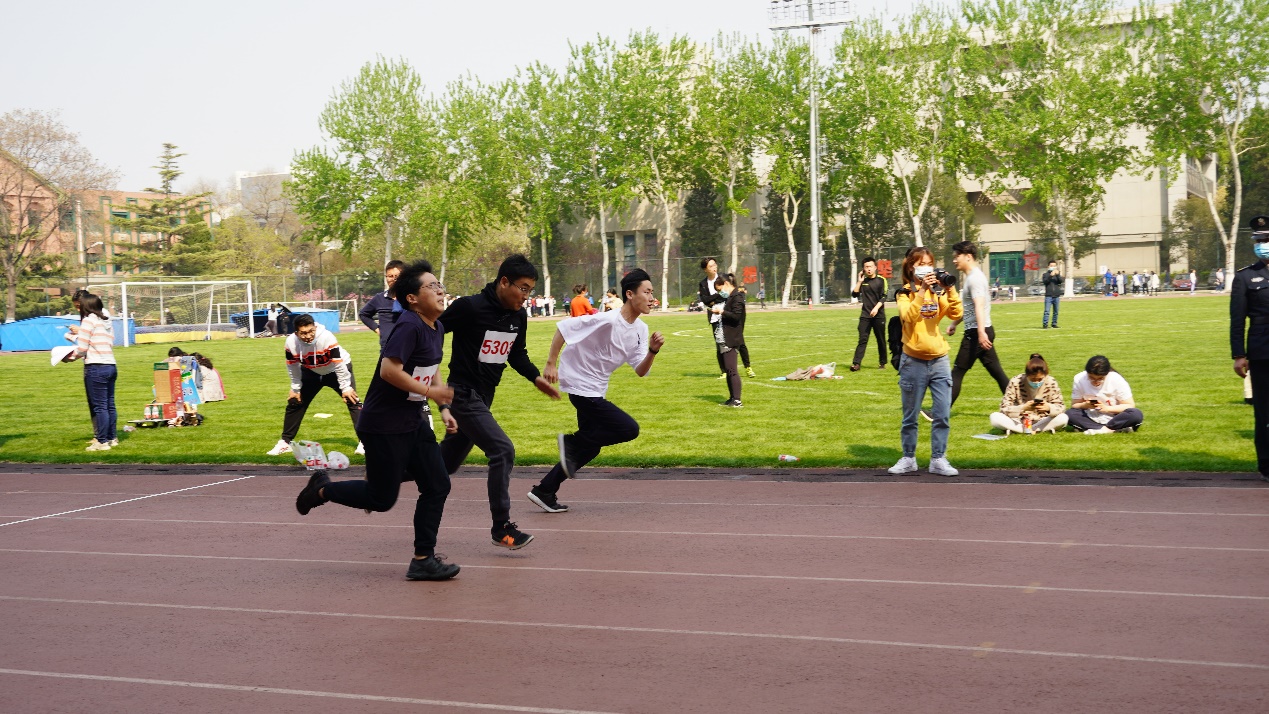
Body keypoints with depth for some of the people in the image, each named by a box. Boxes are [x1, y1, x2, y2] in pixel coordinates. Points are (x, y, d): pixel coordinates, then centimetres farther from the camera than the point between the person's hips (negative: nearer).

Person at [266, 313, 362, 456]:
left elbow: (339, 363, -29)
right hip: (311, 372, 4)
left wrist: (346, 387, -25)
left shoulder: (327, 338, -37)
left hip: (336, 370, -4)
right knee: (294, 402, 4)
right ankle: (285, 442, 18)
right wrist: (295, 388, -3)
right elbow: (292, 366, -8)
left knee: (352, 400, -17)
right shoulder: (291, 342, -26)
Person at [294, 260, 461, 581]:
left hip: (414, 421, 9)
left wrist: (443, 410, 14)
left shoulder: (437, 328, 9)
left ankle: (423, 559, 11)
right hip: (383, 425, -9)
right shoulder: (408, 326, -20)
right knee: (382, 499, 1)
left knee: (437, 485, 3)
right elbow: (389, 370, -29)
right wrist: (431, 391, -22)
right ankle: (323, 489, 24)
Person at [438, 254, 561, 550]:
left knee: (447, 462, 16)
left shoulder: (518, 317, 4)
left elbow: (517, 354, 19)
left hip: (484, 397, 8)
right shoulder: (470, 307, -18)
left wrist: (535, 377, 3)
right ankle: (502, 528, -9)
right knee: (502, 450, -17)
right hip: (463, 395, -8)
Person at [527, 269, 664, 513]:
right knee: (629, 429, -14)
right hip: (581, 386, -9)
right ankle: (572, 442, -1)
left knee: (591, 447, 13)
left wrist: (653, 351, -15)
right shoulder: (608, 321, -23)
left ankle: (545, 492, 21)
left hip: (596, 390, 9)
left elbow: (640, 371, 3)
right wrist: (551, 364, -20)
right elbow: (563, 326, -21)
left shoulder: (641, 329, 3)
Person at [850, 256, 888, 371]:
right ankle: (856, 364, -15)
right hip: (865, 315, 2)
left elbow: (884, 297, -8)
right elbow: (854, 294, 3)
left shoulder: (881, 280, 1)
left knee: (881, 340, 5)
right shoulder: (862, 281, 11)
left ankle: (882, 363, 16)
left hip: (878, 315, -2)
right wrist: (859, 281, -3)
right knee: (862, 339, -7)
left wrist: (876, 308, -21)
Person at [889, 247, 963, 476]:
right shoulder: (905, 292, -2)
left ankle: (938, 460, 8)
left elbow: (956, 314, -7)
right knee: (910, 416, 6)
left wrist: (950, 289, -17)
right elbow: (908, 316, -21)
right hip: (914, 362, -3)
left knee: (942, 415, -1)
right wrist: (922, 290, -26)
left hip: (939, 360, 3)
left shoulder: (939, 292, 7)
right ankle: (908, 459, 18)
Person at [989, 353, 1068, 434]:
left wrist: (1049, 407, -34)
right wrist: (1023, 408, -37)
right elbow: (1004, 408, -18)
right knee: (994, 418, -30)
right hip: (1019, 421, -1)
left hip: (1041, 421, 1)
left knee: (1063, 418, -29)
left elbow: (1061, 407, -11)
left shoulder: (1051, 382, -12)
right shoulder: (1015, 383, -16)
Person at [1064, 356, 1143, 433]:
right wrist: (1085, 405, -24)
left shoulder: (1117, 380, -14)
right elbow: (1074, 405, -2)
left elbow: (1130, 405, -9)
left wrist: (1107, 408, -22)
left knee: (1136, 415, -31)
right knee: (1070, 414, -28)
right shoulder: (1079, 379, -10)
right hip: (1091, 419, 2)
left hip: (1114, 418, -2)